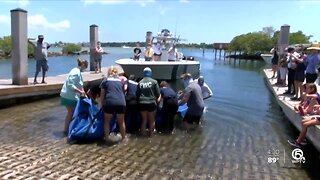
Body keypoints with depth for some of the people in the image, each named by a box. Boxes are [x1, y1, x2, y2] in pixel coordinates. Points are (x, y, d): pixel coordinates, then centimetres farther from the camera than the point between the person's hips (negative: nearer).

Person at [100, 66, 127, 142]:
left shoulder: (106, 80, 13)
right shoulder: (121, 80, 20)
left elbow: (102, 94, 11)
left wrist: (102, 104, 21)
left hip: (109, 102, -2)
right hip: (121, 102, 2)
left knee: (107, 121, 18)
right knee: (121, 121, 18)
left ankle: (106, 138, 21)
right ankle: (123, 138, 26)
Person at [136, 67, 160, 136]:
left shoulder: (140, 82, 1)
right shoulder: (154, 81, -5)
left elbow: (137, 94, 5)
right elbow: (158, 93, -1)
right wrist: (156, 99, 18)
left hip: (142, 103, 2)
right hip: (151, 102, -2)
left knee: (144, 119, 18)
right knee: (151, 120, 15)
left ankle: (143, 132, 22)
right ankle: (151, 133, 22)